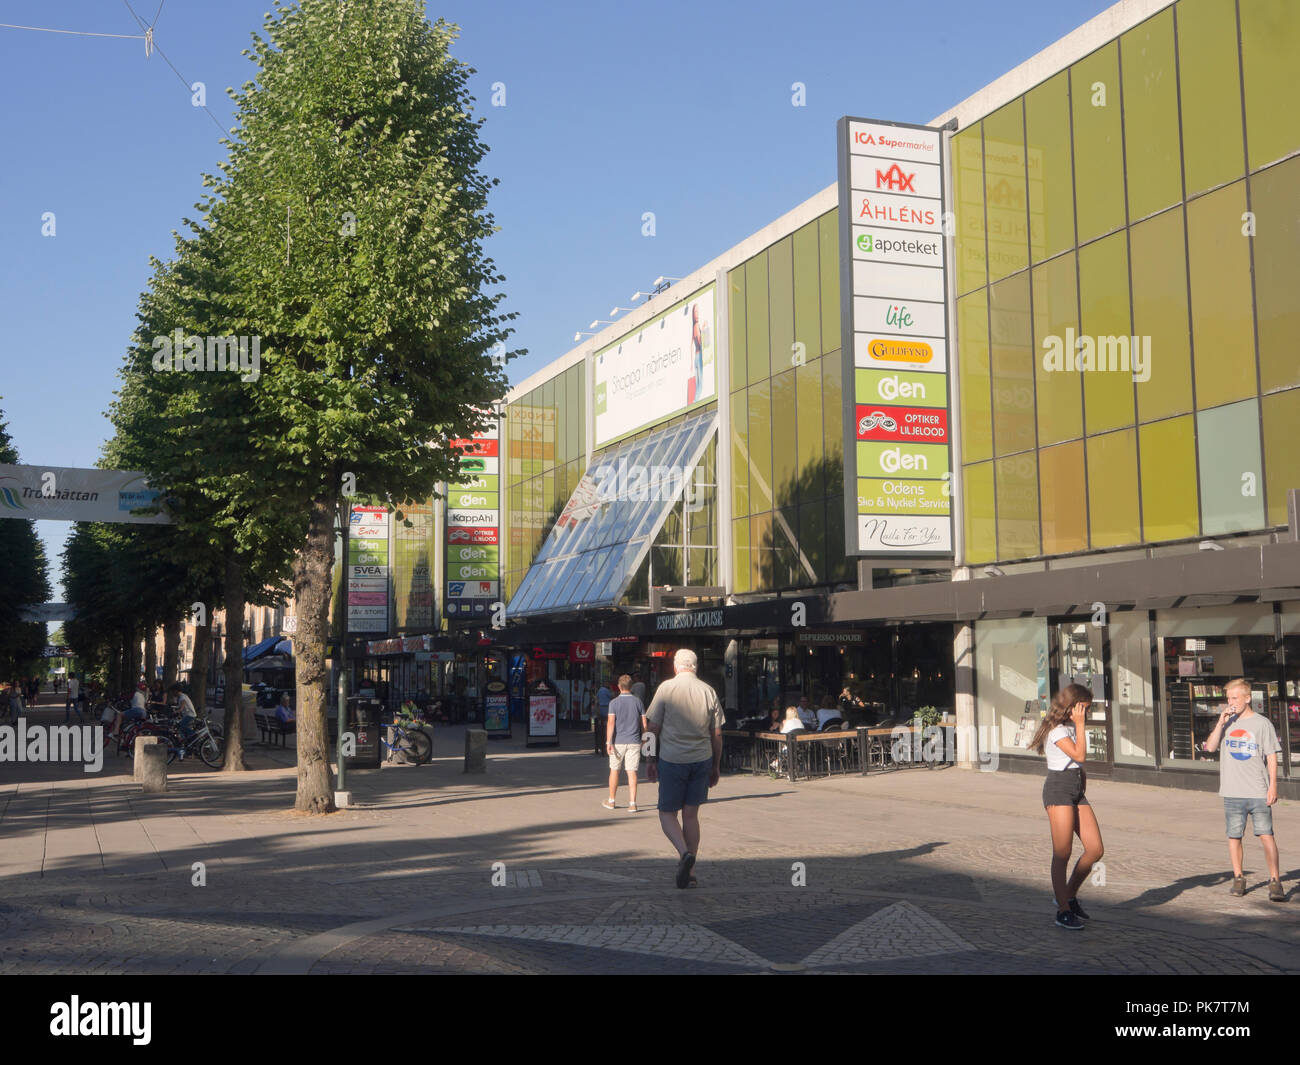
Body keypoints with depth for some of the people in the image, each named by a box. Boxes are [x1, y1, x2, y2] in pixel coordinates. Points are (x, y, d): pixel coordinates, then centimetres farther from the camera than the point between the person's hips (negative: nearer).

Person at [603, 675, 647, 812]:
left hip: (618, 742, -2)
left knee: (614, 770, 12)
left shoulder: (614, 702, -5)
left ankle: (611, 801, 23)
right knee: (632, 772, 0)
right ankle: (632, 803, -7)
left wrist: (608, 742, -12)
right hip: (634, 742, 2)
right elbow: (644, 724, 5)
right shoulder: (638, 702, 3)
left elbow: (611, 723, -12)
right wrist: (643, 739, 18)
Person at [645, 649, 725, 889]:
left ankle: (685, 853, -18)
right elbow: (717, 734, 7)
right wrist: (716, 766, 16)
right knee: (691, 815, 10)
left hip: (672, 760, -3)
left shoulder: (666, 688, -5)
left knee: (667, 813, 6)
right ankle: (688, 870, 12)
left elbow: (653, 727, -4)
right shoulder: (709, 691, 3)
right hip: (701, 760, 3)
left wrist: (652, 758, 7)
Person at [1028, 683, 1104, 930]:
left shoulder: (1071, 728, 17)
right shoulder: (1057, 730, -11)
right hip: (1058, 789, -9)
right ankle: (1063, 910, -1)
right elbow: (1079, 755, -21)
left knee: (1096, 849, 2)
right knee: (1062, 853, -7)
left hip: (1077, 790, 9)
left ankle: (1069, 895, 18)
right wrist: (1080, 724, -15)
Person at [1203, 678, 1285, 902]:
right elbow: (1210, 747, 3)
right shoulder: (1226, 723, 11)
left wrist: (1273, 785, -7)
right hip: (1232, 793, 3)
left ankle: (1275, 882, -5)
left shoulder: (1262, 724, 1)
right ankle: (1238, 879, 18)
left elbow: (1272, 757, 1)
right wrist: (1221, 723, -6)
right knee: (1234, 836, 7)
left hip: (1258, 792, -3)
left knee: (1266, 836, -8)